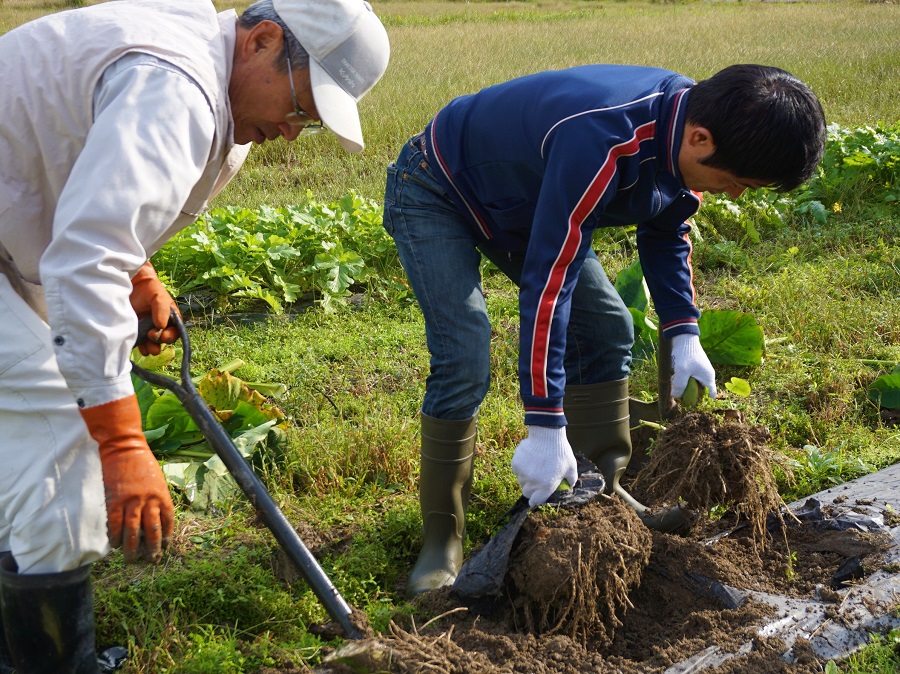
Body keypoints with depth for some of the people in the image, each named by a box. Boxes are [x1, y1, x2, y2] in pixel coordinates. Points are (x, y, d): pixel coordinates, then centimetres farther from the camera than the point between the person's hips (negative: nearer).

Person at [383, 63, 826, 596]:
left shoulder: (689, 129, -14)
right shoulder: (603, 146, -41)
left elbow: (666, 233, 5)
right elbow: (547, 279, -40)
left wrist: (684, 334, -5)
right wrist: (545, 427, -37)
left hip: (521, 199, 9)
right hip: (437, 194, -8)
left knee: (606, 328, 5)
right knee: (465, 360, -21)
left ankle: (603, 491, 17)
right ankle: (442, 538, -8)